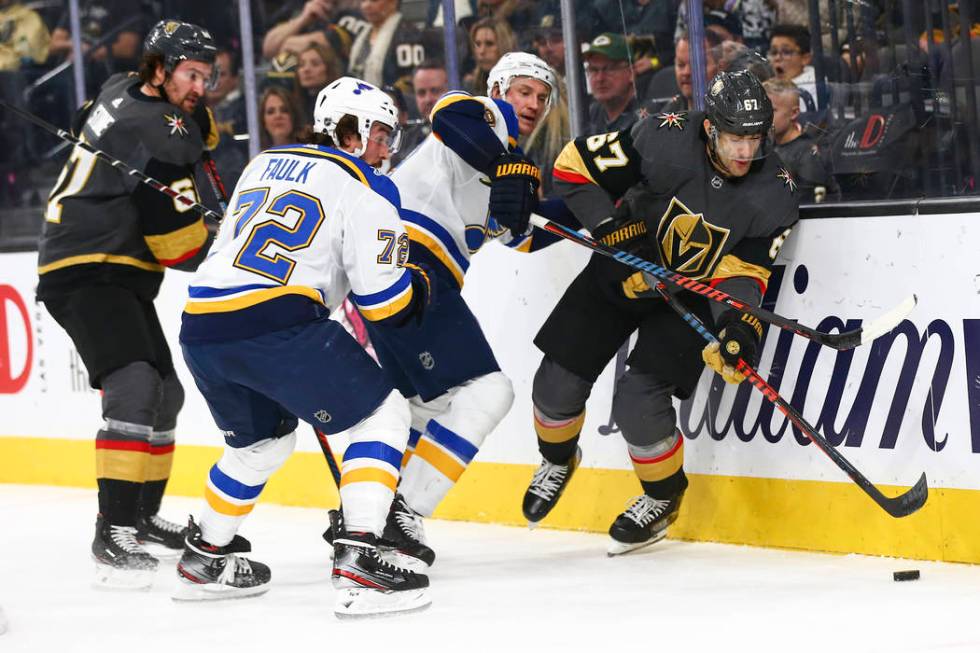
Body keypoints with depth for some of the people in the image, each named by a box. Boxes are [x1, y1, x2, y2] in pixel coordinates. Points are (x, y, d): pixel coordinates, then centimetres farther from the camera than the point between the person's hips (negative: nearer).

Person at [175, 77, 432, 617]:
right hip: (276, 326, -7)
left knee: (263, 438, 31)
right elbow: (385, 302, 0)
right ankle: (357, 562, -11)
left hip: (200, 329, 7)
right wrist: (417, 287, 22)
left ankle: (203, 558, 39)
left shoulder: (263, 165, 25)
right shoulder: (365, 189, 4)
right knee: (383, 414, 4)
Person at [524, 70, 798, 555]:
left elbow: (744, 271, -15)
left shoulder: (774, 195, -21)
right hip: (622, 272, 1)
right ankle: (557, 460, 38)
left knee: (638, 397, -20)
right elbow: (575, 165, -19)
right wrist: (613, 228, -26)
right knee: (558, 383, 2)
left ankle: (664, 496, 9)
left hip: (691, 292, -1)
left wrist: (739, 324, -34)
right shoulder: (664, 141, -27)